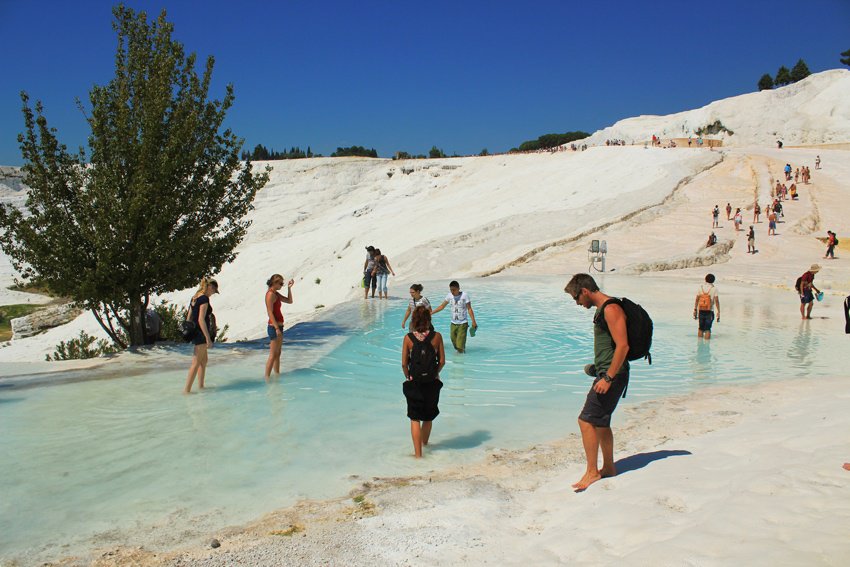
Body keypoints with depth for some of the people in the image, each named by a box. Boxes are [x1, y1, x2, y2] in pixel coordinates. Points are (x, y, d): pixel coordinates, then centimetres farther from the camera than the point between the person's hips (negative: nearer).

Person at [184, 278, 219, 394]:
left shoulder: (194, 298, 11)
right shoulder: (204, 299, -16)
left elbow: (189, 318, 15)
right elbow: (201, 320, -22)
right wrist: (208, 338, -21)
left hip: (194, 332, 10)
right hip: (201, 333, -10)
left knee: (204, 360, 19)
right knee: (196, 363, -4)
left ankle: (200, 386, 26)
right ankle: (187, 390, -2)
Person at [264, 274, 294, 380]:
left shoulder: (276, 294, 13)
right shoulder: (270, 294, -14)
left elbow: (289, 301, 20)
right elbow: (270, 313, -19)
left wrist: (289, 288, 9)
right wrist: (277, 329, -22)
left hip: (278, 326, 10)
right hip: (274, 327, -10)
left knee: (278, 354, 14)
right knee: (273, 355, -6)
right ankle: (267, 378, -3)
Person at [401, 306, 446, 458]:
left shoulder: (408, 338, -10)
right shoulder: (437, 336, -9)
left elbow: (404, 363, -8)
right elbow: (442, 361, -5)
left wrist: (408, 377, 9)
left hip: (414, 383, -2)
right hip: (432, 383, 2)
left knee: (415, 419, 9)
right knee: (428, 417, 22)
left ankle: (418, 453, 6)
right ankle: (424, 443, 41)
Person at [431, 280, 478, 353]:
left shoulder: (464, 295, -12)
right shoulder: (449, 295, 1)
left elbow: (469, 309, -11)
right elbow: (442, 306, 10)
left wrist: (473, 321, -16)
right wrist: (431, 313, 7)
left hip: (463, 323, -5)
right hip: (453, 323, 5)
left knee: (460, 345, -12)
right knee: (454, 340, 6)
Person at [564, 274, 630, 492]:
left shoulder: (611, 309, -17)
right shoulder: (602, 309, 15)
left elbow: (623, 345, -23)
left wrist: (608, 378, -24)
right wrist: (597, 367, 23)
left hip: (612, 375, -11)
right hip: (607, 373, 11)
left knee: (586, 420, -10)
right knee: (600, 422, 17)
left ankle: (592, 472, -2)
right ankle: (608, 467, 28)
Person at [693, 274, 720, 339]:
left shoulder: (701, 287, 4)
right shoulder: (714, 289, -5)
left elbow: (697, 299, 4)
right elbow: (716, 301, -9)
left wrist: (695, 310, 11)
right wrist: (718, 312, -6)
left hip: (701, 311, 3)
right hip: (709, 312, -3)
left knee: (701, 328, 13)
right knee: (707, 329, 0)